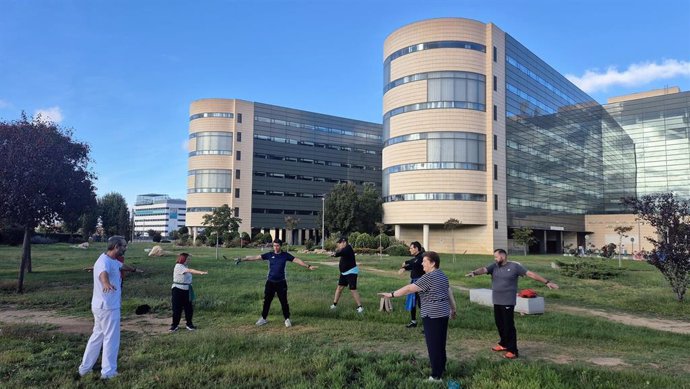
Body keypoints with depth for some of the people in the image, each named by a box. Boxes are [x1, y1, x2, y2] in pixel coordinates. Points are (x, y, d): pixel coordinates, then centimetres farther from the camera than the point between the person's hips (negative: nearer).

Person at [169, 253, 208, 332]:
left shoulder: (185, 267, 11)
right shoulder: (178, 266, -16)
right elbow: (190, 271, -30)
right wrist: (201, 272, -40)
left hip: (186, 290, 7)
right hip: (178, 290, -7)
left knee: (189, 308, 8)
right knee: (177, 308, 1)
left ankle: (189, 324, 20)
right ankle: (175, 325, 15)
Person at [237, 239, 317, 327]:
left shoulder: (285, 255, -3)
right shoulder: (269, 254, -1)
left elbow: (297, 260, -6)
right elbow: (256, 257, -2)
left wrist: (308, 266, -14)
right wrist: (242, 259, -6)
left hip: (281, 282, -1)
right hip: (270, 282, 1)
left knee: (284, 301, 3)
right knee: (267, 301, 9)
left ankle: (287, 319, 16)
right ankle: (264, 318, 24)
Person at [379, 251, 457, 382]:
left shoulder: (429, 277, -18)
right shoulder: (442, 275, 11)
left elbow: (409, 288, -21)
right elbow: (449, 291, 19)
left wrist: (391, 294, -17)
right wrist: (453, 308, 29)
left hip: (432, 315, -10)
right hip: (443, 312, 10)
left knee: (434, 345, -2)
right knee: (440, 343, 19)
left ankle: (436, 376, 3)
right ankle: (441, 368, 32)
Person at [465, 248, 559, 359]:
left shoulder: (514, 266, -6)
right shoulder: (494, 266, 7)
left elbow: (531, 274, -5)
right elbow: (483, 270, -8)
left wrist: (547, 282, -7)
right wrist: (474, 272, -30)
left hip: (508, 302, -6)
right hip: (496, 302, 6)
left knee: (509, 325, -5)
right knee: (499, 324, 15)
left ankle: (512, 350, 2)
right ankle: (504, 344, 33)